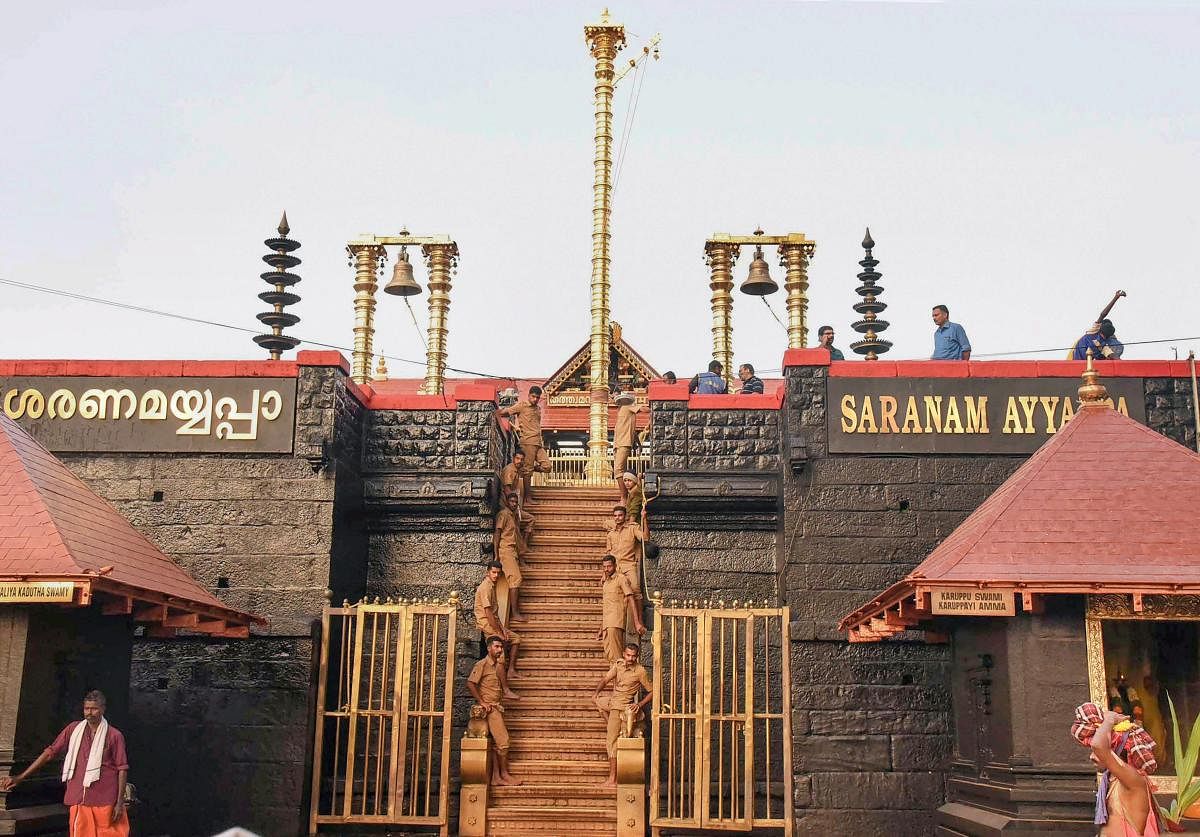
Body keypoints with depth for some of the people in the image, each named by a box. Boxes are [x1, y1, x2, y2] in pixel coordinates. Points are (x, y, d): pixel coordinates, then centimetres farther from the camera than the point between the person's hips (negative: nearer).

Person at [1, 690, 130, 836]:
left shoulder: (114, 735, -2)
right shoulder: (73, 729, 7)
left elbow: (122, 769, -1)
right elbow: (50, 753, 8)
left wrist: (120, 802, -5)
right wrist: (20, 778, 3)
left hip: (104, 802, -3)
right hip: (78, 801, 3)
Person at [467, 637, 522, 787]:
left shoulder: (499, 666, 16)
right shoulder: (482, 664, -8)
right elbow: (470, 684, -16)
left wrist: (500, 704, 14)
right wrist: (482, 702, -16)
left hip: (497, 707, 8)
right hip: (489, 708, -8)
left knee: (497, 744, 6)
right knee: (503, 741, -11)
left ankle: (497, 776, 8)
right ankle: (504, 774, -2)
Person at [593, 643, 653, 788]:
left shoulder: (640, 671, -14)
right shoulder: (618, 664, 1)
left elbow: (652, 691, -8)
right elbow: (605, 679, -2)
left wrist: (640, 704, -20)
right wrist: (597, 692, -20)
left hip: (621, 707, -8)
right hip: (613, 703, 8)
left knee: (611, 741, -10)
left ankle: (612, 780, -11)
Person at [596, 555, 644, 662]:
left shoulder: (621, 579, -1)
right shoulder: (605, 583, 23)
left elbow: (631, 600, -8)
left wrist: (637, 623, -16)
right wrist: (601, 629, 25)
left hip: (616, 623, -8)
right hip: (606, 624, 8)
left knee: (614, 655, -17)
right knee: (608, 654, 5)